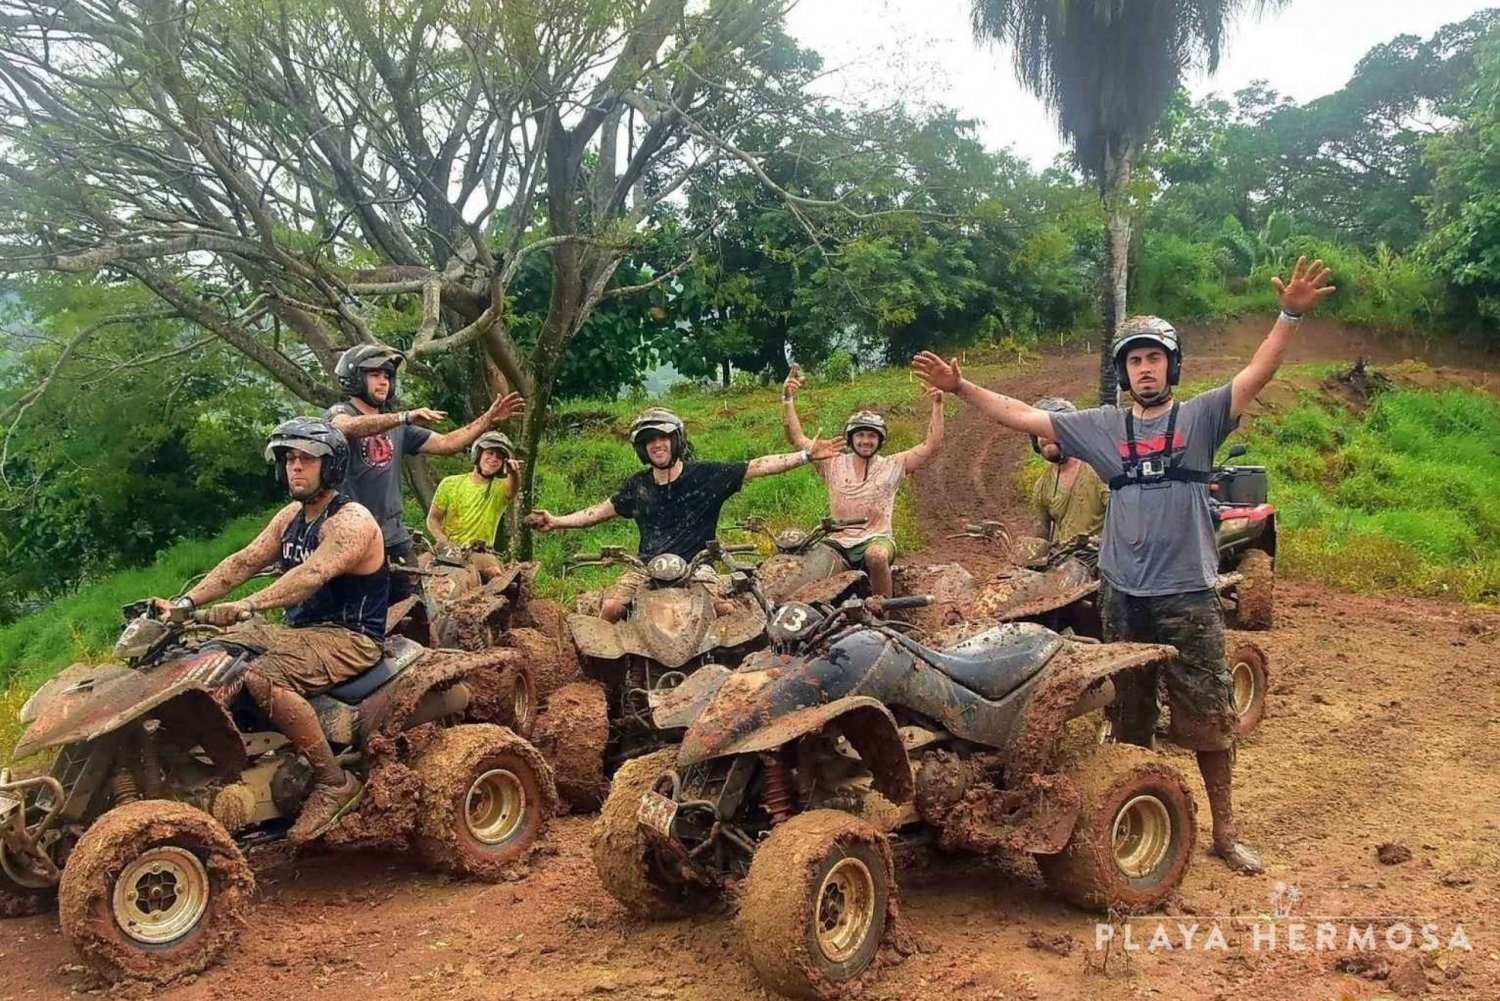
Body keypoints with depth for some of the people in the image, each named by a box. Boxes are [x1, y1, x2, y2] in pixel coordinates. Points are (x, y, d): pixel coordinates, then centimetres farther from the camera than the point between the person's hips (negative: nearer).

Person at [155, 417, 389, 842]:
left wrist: (248, 606, -44)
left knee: (262, 677, -31)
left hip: (349, 638, -9)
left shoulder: (351, 521, -15)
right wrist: (186, 603, -7)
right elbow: (242, 563, 6)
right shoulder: (291, 517, 13)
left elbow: (313, 574, -32)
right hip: (300, 631, 9)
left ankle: (335, 783, -21)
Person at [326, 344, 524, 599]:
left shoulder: (398, 427, 15)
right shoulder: (340, 413, -3)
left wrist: (488, 420, -1)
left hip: (394, 538, 6)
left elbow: (446, 444, 9)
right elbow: (349, 428, -28)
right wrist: (406, 417, -40)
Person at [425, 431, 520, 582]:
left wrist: (514, 473, -44)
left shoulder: (500, 489, 5)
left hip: (480, 553, -1)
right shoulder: (450, 483, 8)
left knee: (495, 574, -30)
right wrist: (444, 542, -11)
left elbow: (514, 488, -20)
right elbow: (433, 518, 9)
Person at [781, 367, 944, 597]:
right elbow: (797, 438, 6)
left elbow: (931, 446, -1)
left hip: (876, 539, -2)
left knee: (876, 556, -37)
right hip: (838, 542, 2)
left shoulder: (891, 466, 6)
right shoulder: (834, 464, 9)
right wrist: (788, 399, -3)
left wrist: (937, 405, -10)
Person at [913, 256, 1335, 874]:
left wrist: (1291, 316, -25)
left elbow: (1256, 376, -12)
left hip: (1188, 596, -2)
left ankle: (1225, 831, 20)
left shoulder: (1201, 417, 1)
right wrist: (960, 388, -1)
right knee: (1128, 720, 14)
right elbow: (1022, 416, 5)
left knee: (1208, 720, 5)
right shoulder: (1102, 427, 6)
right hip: (1122, 596, 3)